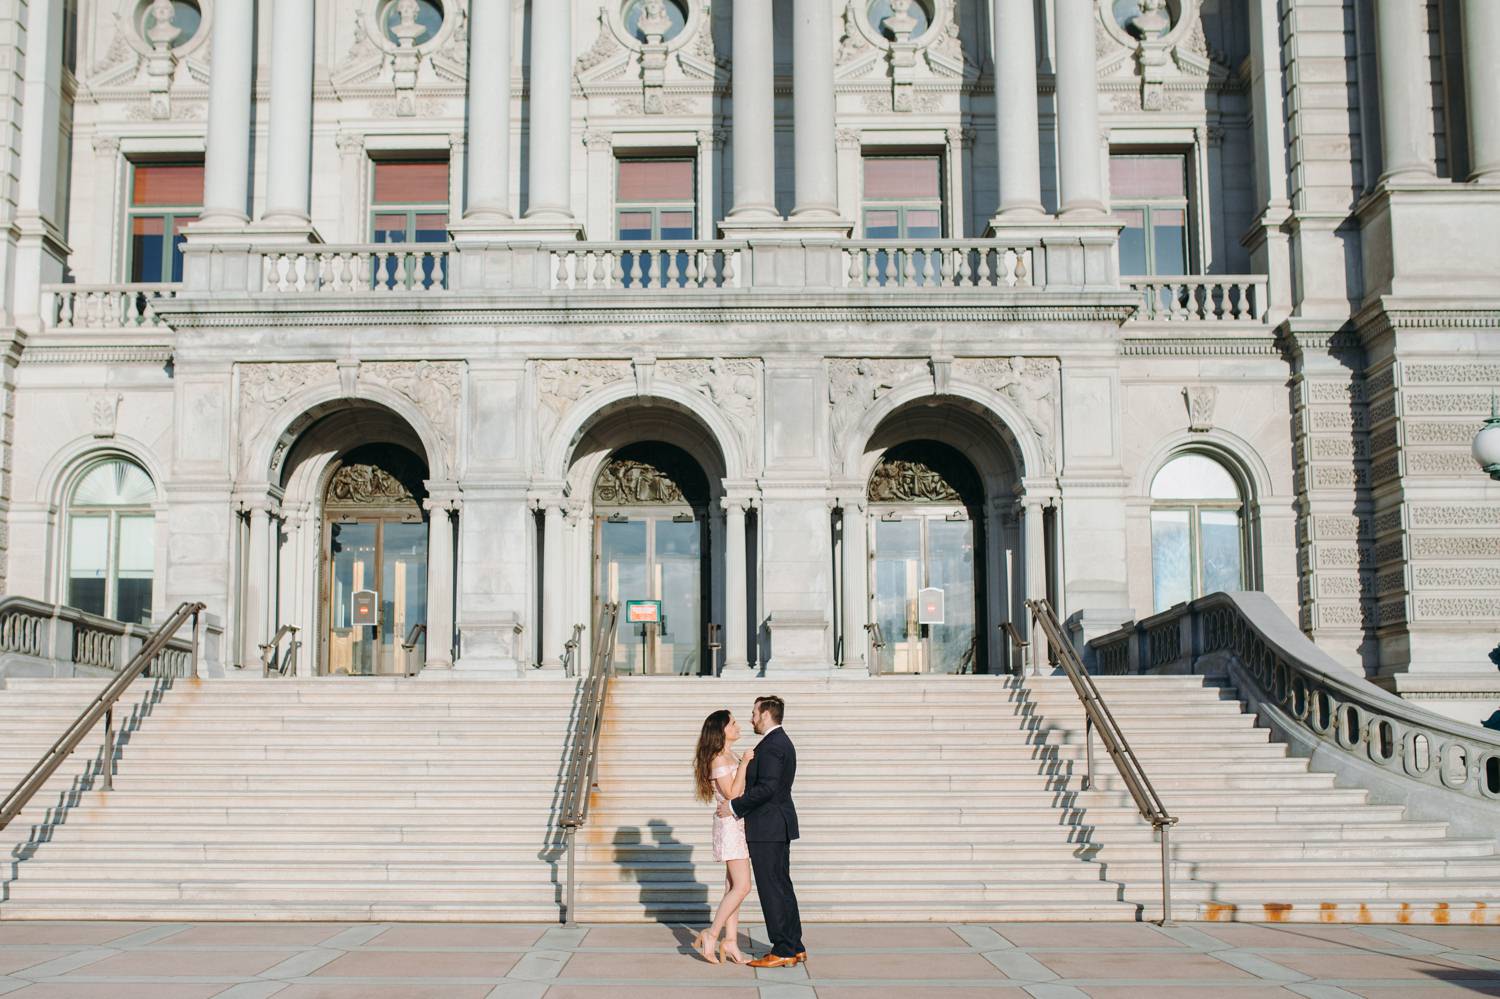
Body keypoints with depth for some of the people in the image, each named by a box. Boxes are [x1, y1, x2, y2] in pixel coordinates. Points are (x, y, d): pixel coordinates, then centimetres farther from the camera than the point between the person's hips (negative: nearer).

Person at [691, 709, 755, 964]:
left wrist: (746, 764, 12)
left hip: (739, 824, 10)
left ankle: (730, 942, 9)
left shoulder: (730, 757, 16)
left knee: (734, 886, 8)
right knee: (742, 886, -13)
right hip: (730, 824, -10)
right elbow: (732, 794, -18)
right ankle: (711, 935, -6)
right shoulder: (719, 758, -13)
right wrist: (744, 764, -16)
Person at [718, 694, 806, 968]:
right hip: (778, 825, 11)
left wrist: (734, 806, -18)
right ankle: (794, 947, 20)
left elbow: (766, 787, -26)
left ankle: (783, 952, -3)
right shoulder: (782, 742, 16)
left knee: (773, 889, -6)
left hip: (767, 828, -11)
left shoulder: (771, 745, -17)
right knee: (782, 886, 15)